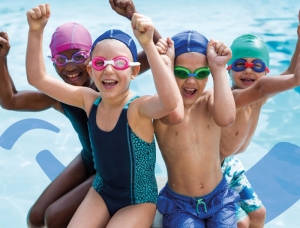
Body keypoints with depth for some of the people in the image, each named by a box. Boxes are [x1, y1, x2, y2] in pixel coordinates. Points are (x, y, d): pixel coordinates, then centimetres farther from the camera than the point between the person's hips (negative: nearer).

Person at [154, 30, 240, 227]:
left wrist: (219, 68, -27)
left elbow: (226, 118, -31)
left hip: (219, 198, 2)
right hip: (179, 204, -2)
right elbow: (175, 114, -40)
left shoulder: (210, 98, -6)